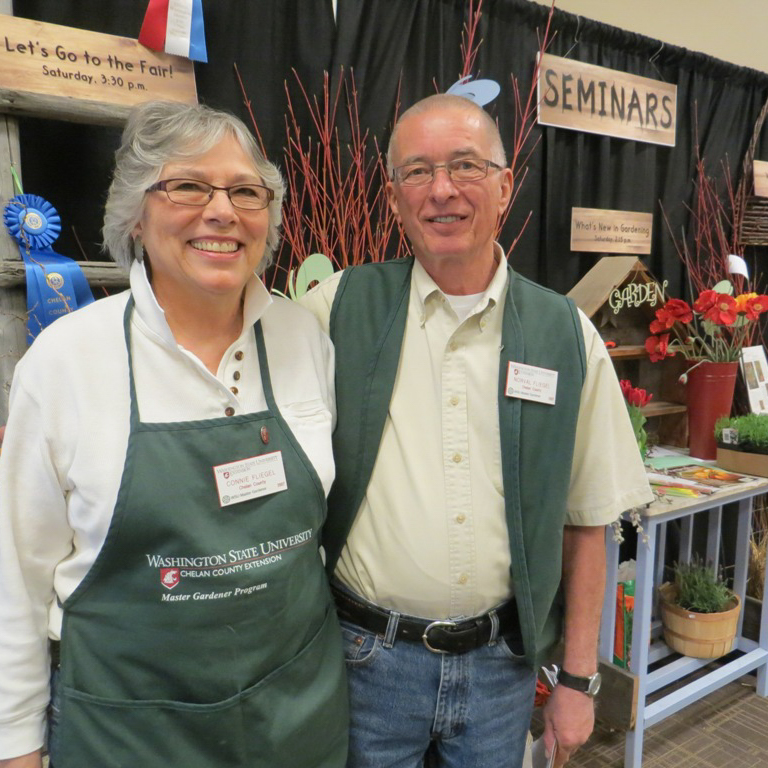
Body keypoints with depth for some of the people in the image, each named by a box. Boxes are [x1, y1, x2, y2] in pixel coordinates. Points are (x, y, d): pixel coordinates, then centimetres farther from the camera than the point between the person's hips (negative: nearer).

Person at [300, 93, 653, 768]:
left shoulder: (568, 335, -4)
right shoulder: (339, 308, -7)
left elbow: (586, 522, 1)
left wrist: (579, 678, 3)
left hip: (501, 662, 2)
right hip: (370, 657, -1)